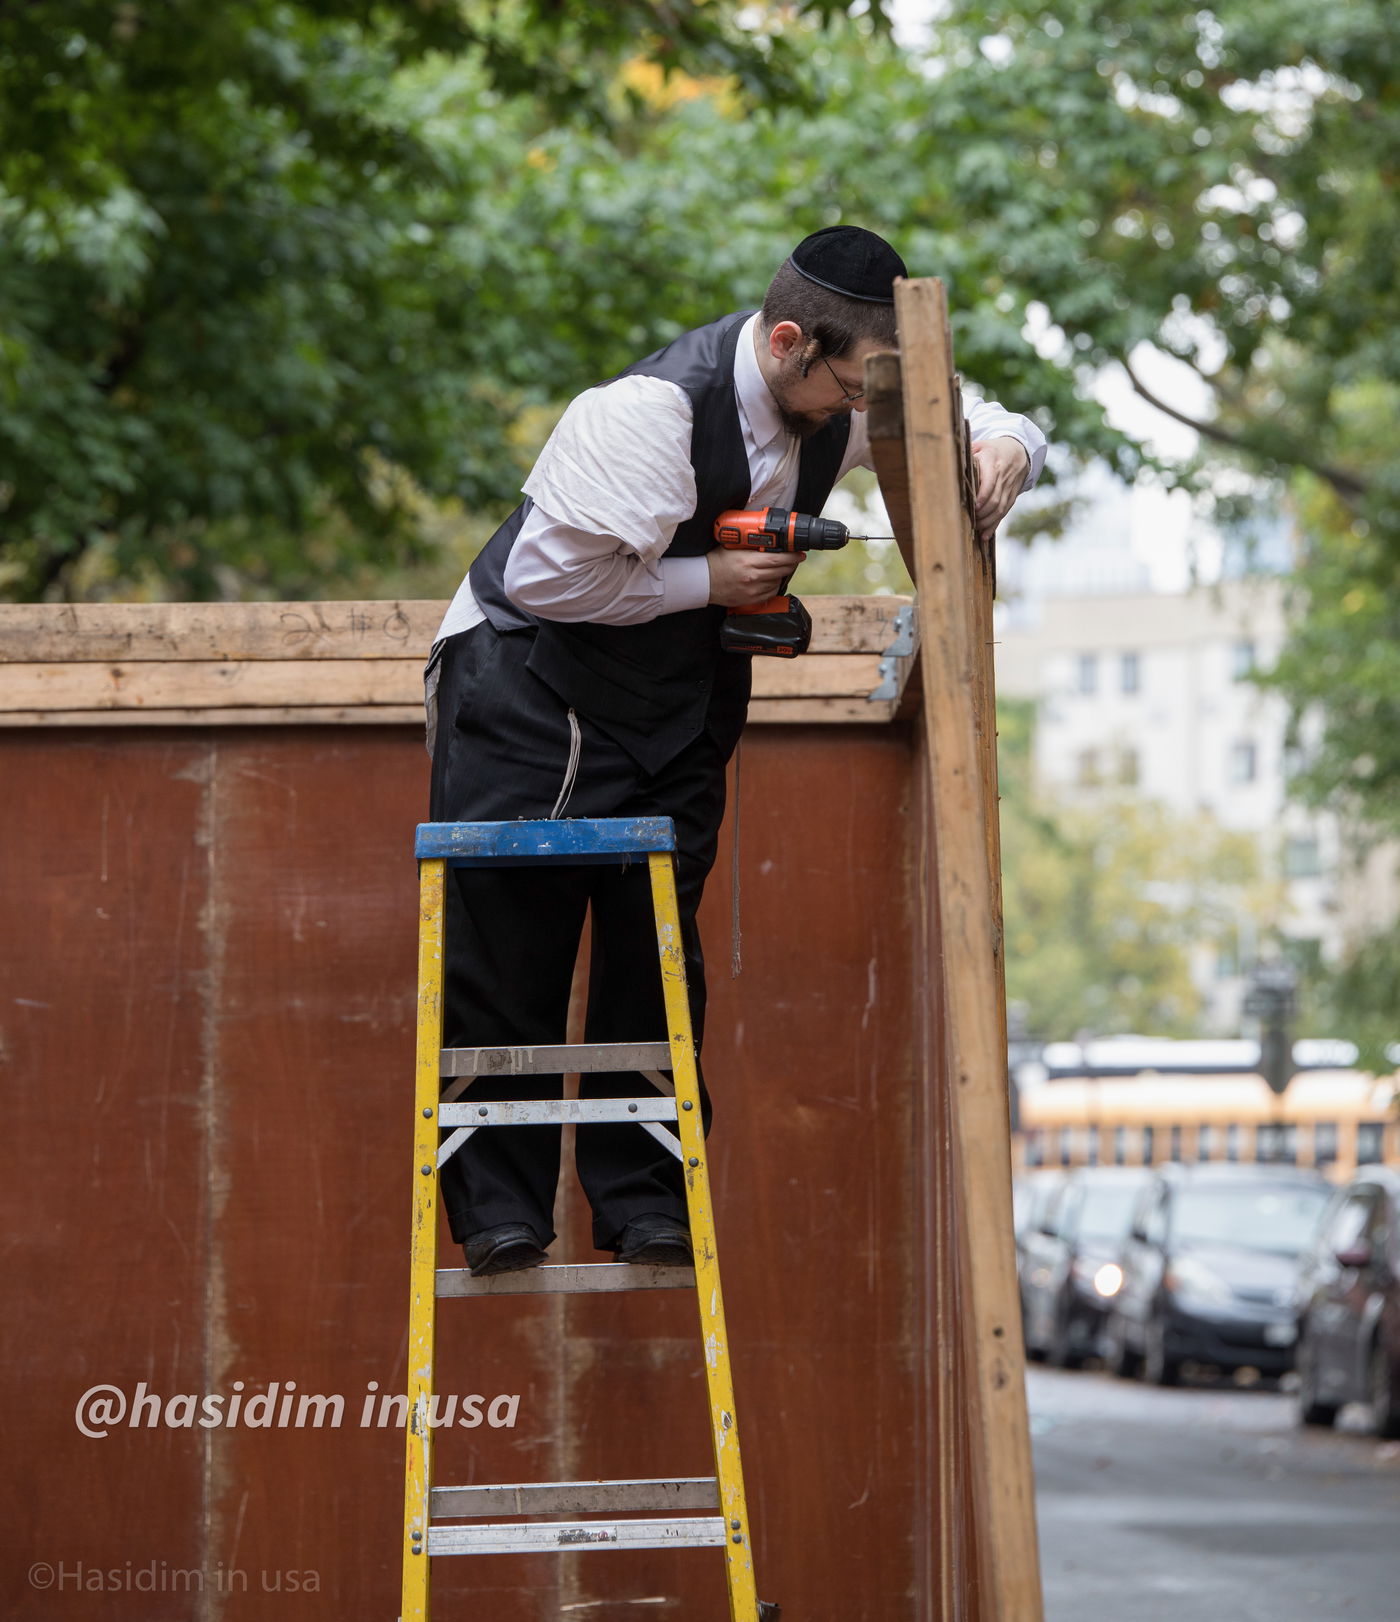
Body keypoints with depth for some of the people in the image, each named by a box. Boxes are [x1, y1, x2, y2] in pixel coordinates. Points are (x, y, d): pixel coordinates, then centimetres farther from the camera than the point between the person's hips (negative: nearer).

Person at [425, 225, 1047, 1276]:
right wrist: (709, 581, -21)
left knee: (655, 954, 0)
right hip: (529, 679, -6)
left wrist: (1004, 453, -16)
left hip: (679, 696, 6)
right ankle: (500, 1215, -3)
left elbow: (993, 429, 8)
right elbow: (548, 578, -26)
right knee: (507, 950, -9)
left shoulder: (845, 400, -5)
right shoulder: (653, 409, -28)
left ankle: (645, 1208, 4)